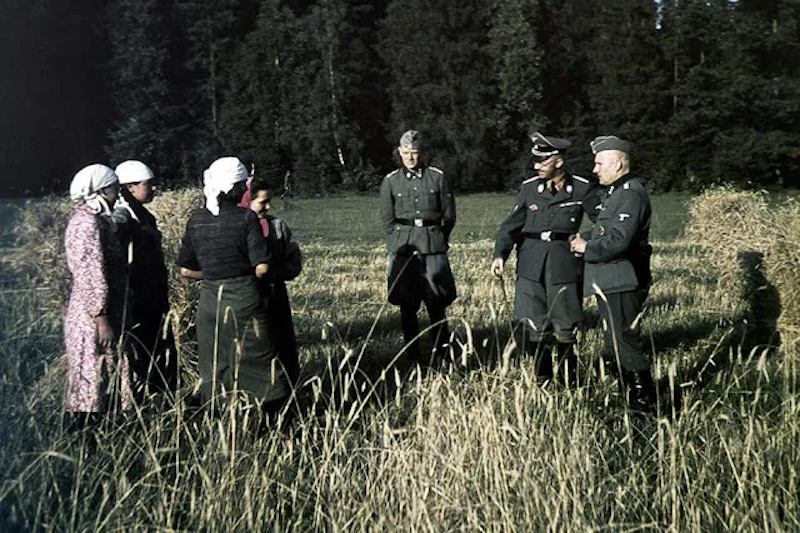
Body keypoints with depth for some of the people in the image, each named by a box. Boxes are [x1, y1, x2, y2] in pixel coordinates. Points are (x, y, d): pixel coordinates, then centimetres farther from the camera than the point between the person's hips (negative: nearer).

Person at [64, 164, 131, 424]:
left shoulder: (94, 220, 16)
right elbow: (91, 278, -23)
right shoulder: (88, 224, -17)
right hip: (93, 318, -10)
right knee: (92, 381, -5)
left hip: (100, 315, 10)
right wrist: (102, 321, -23)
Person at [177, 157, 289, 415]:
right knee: (260, 363, 5)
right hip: (244, 298, -4)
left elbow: (186, 270, 8)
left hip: (209, 300, 4)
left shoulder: (196, 220, 4)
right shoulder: (246, 217, -9)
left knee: (213, 368, 11)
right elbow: (261, 268, -12)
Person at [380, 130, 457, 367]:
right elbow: (387, 219, 9)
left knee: (436, 303, -3)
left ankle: (441, 352, 7)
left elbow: (449, 215, 9)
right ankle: (413, 355, 11)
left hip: (433, 247, -1)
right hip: (403, 249, 1)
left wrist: (437, 241, 8)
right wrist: (402, 243, 3)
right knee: (407, 305, 3)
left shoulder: (437, 177, 4)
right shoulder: (391, 181, 6)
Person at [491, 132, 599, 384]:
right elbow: (511, 225, 7)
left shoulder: (583, 189, -2)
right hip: (532, 267, 2)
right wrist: (500, 254, -5)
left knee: (564, 329, 0)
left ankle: (569, 383, 17)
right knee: (535, 328, 4)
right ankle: (542, 381, 20)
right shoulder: (529, 188, 5)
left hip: (565, 266, -2)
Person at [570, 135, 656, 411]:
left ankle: (645, 401, 1)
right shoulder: (615, 193, 17)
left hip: (623, 283, -11)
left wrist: (587, 248, -13)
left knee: (625, 343, -7)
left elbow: (618, 241, -26)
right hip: (610, 282, 11)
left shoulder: (631, 195, -18)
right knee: (615, 342, 18)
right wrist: (586, 239, 5)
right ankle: (629, 393, 29)